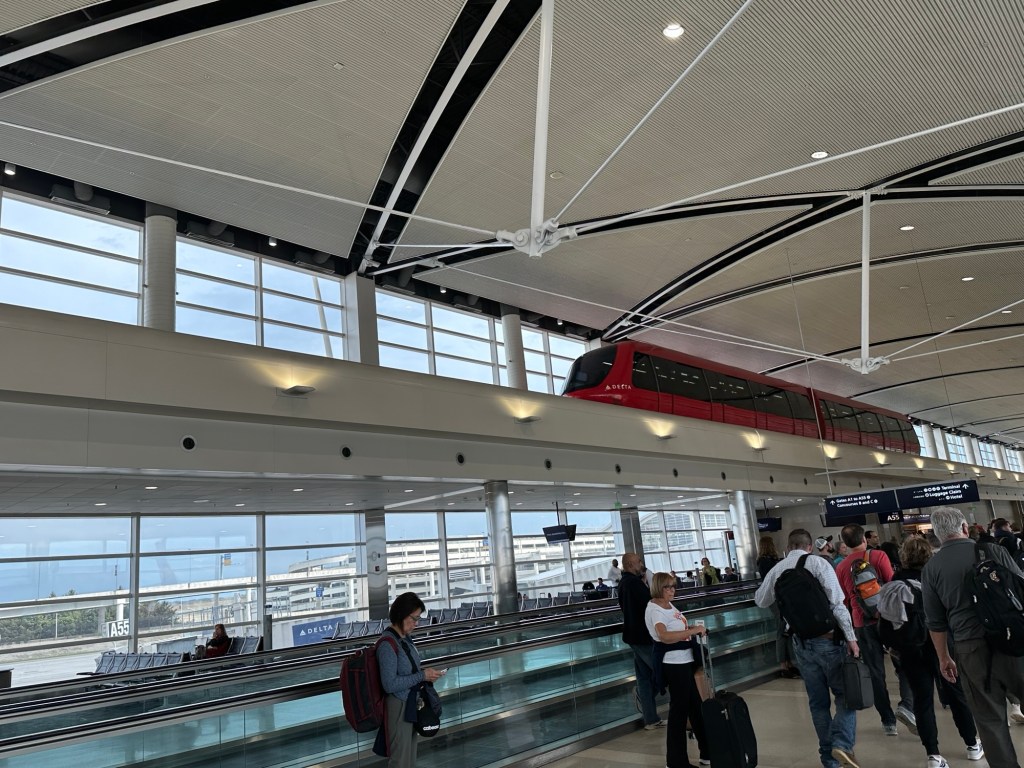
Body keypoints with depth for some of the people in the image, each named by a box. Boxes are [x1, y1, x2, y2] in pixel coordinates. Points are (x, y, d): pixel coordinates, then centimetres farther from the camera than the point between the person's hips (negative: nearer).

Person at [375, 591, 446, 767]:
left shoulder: (406, 638, 3)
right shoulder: (387, 644, -23)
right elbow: (390, 684, -26)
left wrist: (426, 673, -3)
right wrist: (422, 676, -23)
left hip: (412, 703, 9)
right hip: (398, 706, -9)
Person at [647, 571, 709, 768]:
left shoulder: (669, 605, 11)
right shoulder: (654, 609, -18)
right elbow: (665, 636, -35)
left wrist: (695, 630, 8)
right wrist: (692, 631, -31)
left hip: (684, 661, 10)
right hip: (674, 663, -9)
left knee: (695, 706, 17)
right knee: (679, 709, -1)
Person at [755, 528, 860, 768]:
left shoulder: (777, 570, 5)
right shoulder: (817, 562, -7)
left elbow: (760, 601, 20)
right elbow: (837, 603, -14)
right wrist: (850, 637, -9)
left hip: (800, 642, 4)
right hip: (827, 638, -4)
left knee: (818, 701, 14)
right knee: (845, 694, 5)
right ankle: (842, 744, -15)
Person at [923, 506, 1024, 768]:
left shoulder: (931, 568, -1)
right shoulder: (993, 551, -3)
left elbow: (935, 621, 2)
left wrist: (944, 657, 13)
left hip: (970, 649, 0)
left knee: (990, 719, 10)